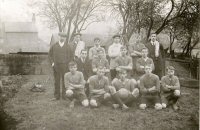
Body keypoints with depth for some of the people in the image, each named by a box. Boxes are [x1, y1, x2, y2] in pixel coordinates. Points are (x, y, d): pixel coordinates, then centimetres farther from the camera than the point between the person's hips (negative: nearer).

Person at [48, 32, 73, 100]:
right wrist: (52, 63, 1)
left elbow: (71, 56, 9)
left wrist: (67, 63, -2)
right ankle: (56, 96, 10)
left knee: (65, 81, 1)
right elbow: (50, 54, 11)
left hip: (65, 66, 0)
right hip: (56, 66, 1)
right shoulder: (54, 46, 8)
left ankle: (64, 95, 9)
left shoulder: (67, 46, 7)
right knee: (56, 81, 4)